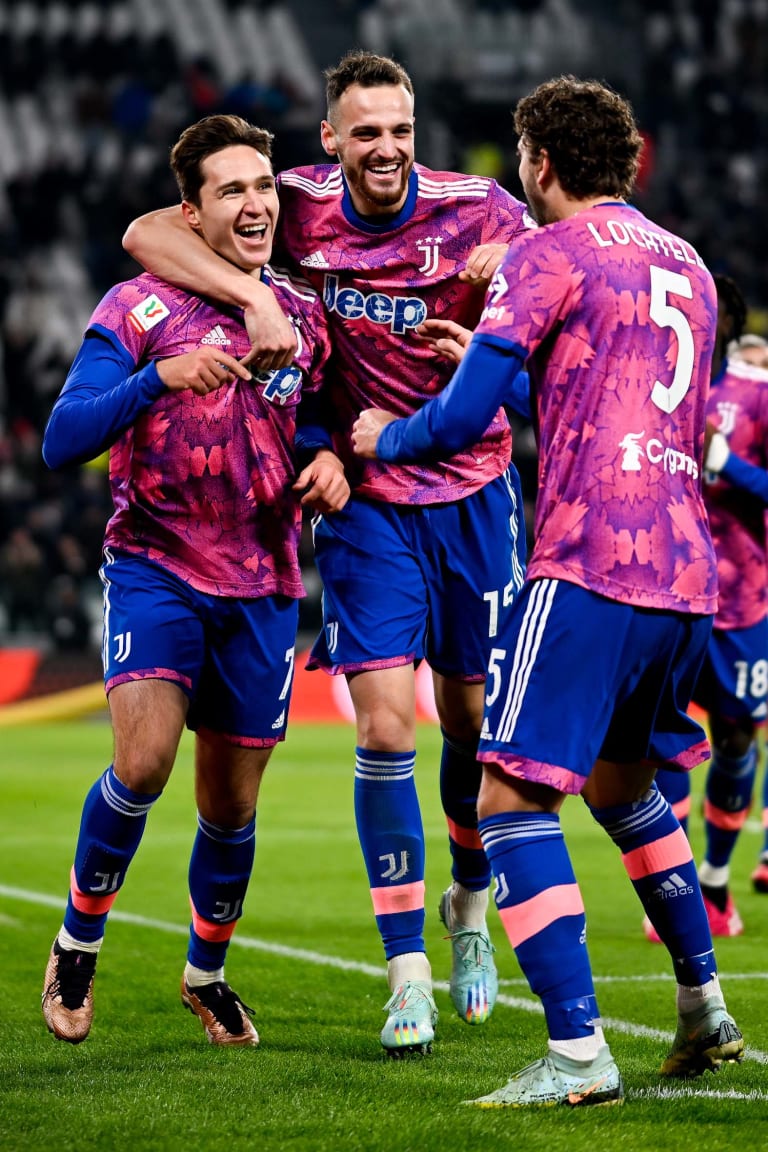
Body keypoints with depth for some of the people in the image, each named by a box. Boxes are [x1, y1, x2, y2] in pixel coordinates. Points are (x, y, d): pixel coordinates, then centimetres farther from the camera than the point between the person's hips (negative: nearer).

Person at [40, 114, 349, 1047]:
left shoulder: (303, 316, 6)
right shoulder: (139, 308, -7)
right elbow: (61, 441, -16)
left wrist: (328, 462, -3)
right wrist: (159, 379, -30)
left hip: (262, 587, 4)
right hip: (154, 572, -4)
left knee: (231, 807, 7)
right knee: (144, 761, -23)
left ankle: (207, 971, 33)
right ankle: (78, 940, 2)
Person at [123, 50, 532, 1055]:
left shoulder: (481, 213, -10)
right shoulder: (301, 205, -8)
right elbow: (146, 234, -13)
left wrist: (509, 283, -28)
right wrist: (254, 294, -27)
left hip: (474, 495, 1)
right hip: (363, 502, -1)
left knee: (475, 720, 8)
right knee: (385, 725, -10)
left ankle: (469, 902, 36)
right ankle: (408, 972, -4)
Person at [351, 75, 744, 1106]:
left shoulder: (550, 255, -3)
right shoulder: (687, 266, 20)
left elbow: (463, 419, -9)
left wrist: (382, 438, 12)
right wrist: (503, 363, 38)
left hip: (588, 567, -8)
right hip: (685, 571, 8)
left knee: (513, 799, -8)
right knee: (621, 785, 25)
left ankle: (579, 1055, -17)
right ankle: (705, 1012, 28)